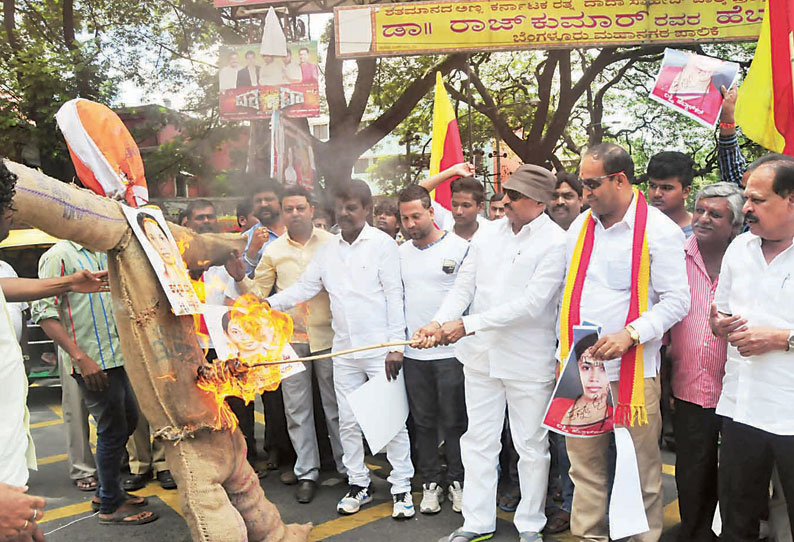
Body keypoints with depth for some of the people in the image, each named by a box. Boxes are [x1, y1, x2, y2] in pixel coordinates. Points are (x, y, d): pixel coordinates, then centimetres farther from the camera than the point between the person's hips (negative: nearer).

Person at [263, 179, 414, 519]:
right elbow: (304, 287, 8)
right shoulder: (328, 249, 10)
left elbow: (394, 296, -9)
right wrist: (268, 304, -7)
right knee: (348, 421, 11)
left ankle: (401, 487, 15)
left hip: (379, 348, -5)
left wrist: (395, 346, -13)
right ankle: (358, 484, 26)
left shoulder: (382, 244, -6)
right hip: (343, 351, 5)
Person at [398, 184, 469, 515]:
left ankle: (457, 481, 23)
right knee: (423, 421, 13)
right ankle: (430, 482, 26)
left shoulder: (459, 246, -4)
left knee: (454, 421, 5)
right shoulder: (400, 253, 10)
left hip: (451, 351, -4)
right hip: (413, 353, 4)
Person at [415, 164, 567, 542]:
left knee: (531, 445, 10)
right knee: (478, 440, 13)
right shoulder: (489, 235, 6)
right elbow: (463, 286, 5)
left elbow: (532, 304, -19)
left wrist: (468, 325, -21)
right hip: (481, 355, 5)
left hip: (528, 361, -5)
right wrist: (438, 323, -13)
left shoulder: (555, 242, -11)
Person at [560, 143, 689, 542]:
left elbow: (676, 300, -8)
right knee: (585, 464, 11)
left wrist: (629, 334, -21)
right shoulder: (580, 226, 11)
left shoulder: (660, 231, -5)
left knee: (641, 465, 7)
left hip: (634, 370, -4)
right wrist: (565, 353, 11)